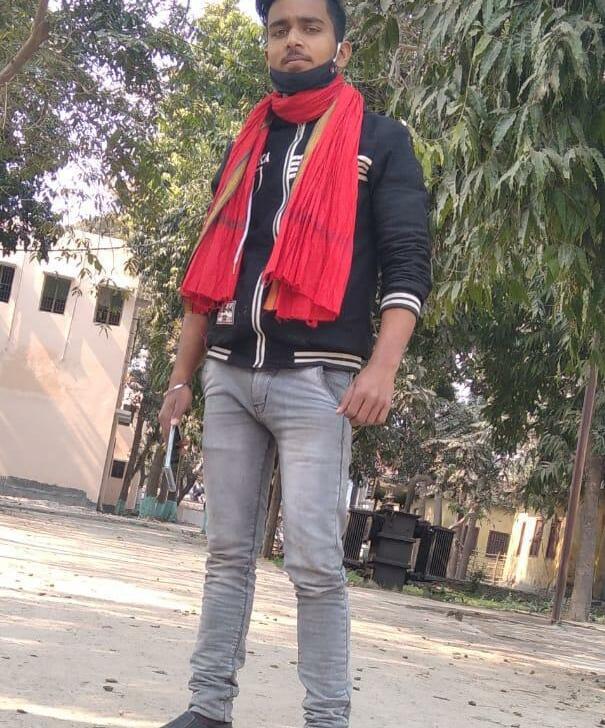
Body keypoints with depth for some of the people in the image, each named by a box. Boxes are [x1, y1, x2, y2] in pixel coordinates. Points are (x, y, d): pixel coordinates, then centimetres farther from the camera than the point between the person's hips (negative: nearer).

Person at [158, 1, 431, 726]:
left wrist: (381, 368, -17)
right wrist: (182, 376, 16)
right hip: (230, 376, 5)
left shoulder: (379, 141, 5)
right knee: (228, 552, 8)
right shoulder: (245, 148, 19)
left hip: (316, 379, -5)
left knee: (314, 561, -8)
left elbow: (407, 265, -3)